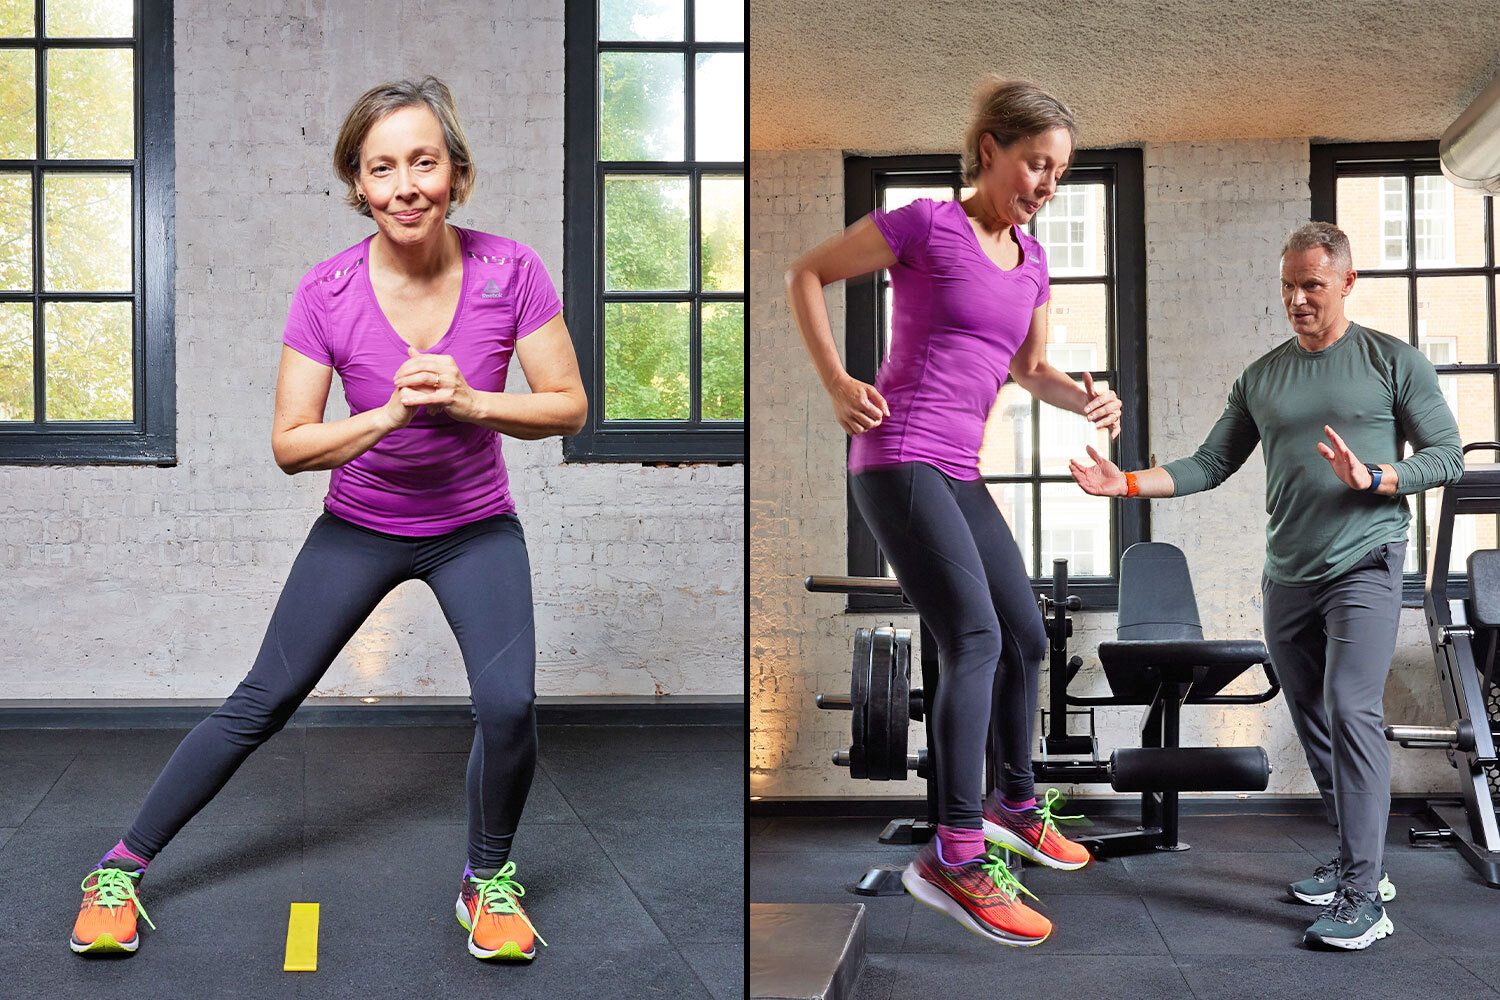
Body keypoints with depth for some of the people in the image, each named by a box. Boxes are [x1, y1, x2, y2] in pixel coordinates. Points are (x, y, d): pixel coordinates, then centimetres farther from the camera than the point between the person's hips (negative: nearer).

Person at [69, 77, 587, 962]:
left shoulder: (509, 271, -18)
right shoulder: (329, 292, -18)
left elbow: (569, 408, -12)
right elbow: (290, 445, -14)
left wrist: (468, 402, -27)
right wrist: (390, 414, -29)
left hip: (475, 528, 0)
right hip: (360, 527, 0)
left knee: (509, 705, -19)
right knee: (263, 703, 3)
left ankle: (490, 878, 10)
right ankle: (123, 868, 20)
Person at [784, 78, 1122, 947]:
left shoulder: (1030, 259, 15)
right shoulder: (928, 225, -5)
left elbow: (1031, 367, 25)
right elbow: (807, 273, 1)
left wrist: (1087, 399, 4)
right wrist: (836, 380, -8)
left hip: (959, 474, 9)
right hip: (897, 459, -8)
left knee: (1028, 638, 15)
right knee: (976, 637, -21)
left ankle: (1016, 803, 36)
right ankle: (956, 856, -21)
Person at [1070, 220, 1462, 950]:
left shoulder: (1394, 362, 1)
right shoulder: (1262, 377, 13)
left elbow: (1447, 456, 0)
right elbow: (1211, 464, 12)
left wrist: (1372, 478, -18)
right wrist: (1129, 483, -1)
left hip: (1364, 565, -5)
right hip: (1288, 575, 5)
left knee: (1351, 711, -17)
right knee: (1312, 721, 8)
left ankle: (1362, 897, -15)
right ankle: (1356, 862, 22)